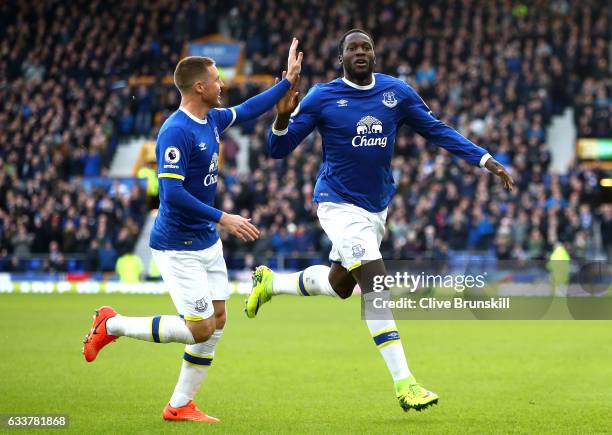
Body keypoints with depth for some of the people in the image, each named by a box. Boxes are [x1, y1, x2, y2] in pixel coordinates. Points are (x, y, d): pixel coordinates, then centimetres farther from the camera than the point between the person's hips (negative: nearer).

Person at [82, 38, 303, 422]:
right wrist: (223, 218, -26)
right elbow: (172, 193, -27)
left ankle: (180, 406, 15)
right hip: (178, 247, -9)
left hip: (208, 243, 9)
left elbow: (247, 110, 25)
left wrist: (288, 80, 24)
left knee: (216, 322, 7)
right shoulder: (176, 132, -22)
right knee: (200, 329, -9)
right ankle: (112, 325, 7)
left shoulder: (212, 120, 5)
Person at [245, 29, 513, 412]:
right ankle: (404, 382, -19)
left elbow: (436, 130, 5)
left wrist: (485, 160, -4)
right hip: (340, 205, -6)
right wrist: (282, 119, -28)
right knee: (377, 284, -19)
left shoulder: (397, 92, 0)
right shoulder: (321, 98, -9)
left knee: (340, 285, 19)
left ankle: (270, 283, 45)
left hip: (378, 206, 6)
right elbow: (279, 150, -7)